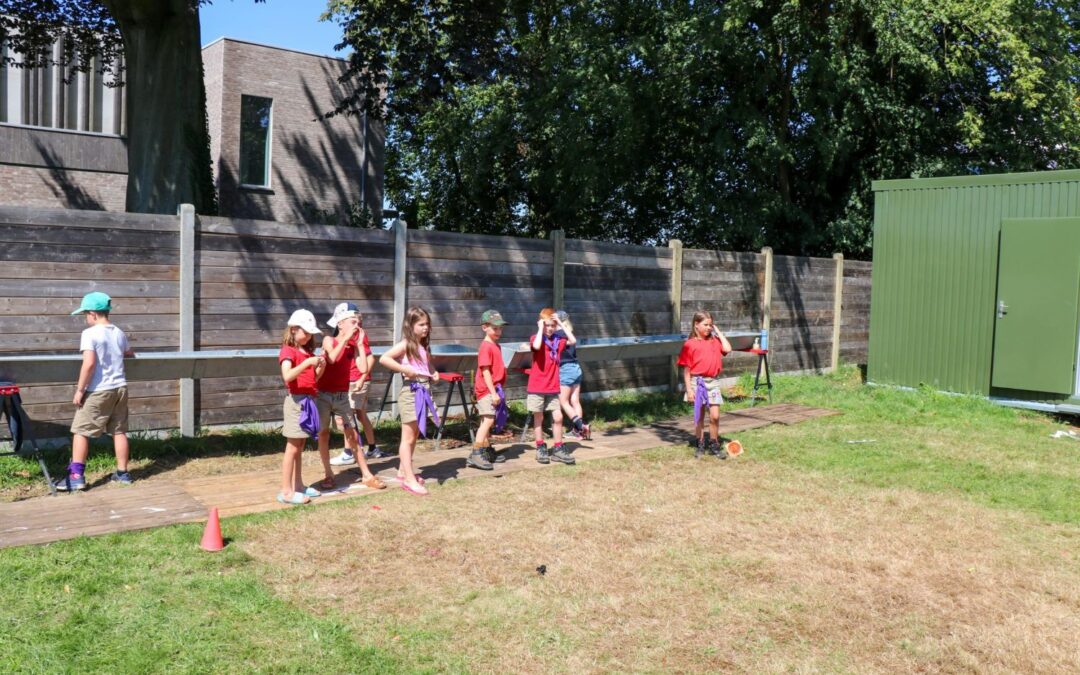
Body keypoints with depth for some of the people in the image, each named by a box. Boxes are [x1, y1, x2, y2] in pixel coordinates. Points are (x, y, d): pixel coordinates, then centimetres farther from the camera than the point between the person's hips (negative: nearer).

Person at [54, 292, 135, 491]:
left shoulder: (90, 333, -12)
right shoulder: (119, 333, 9)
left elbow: (89, 363, -21)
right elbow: (130, 354, 27)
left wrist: (80, 389, -14)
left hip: (98, 391, -6)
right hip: (120, 388, 6)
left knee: (80, 431, 4)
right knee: (119, 431, 12)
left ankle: (76, 476, 3)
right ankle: (122, 473, 18)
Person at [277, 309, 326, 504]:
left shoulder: (309, 351, 15)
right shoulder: (288, 351, -9)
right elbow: (287, 376, -25)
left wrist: (321, 367, -1)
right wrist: (307, 362, -30)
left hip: (308, 400, 8)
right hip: (296, 401, -8)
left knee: (299, 447, 13)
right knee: (292, 447, -7)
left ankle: (298, 485, 18)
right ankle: (286, 491, -4)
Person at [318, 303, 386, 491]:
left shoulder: (353, 345, 1)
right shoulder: (329, 340, -8)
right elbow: (332, 358, -29)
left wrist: (360, 343, -11)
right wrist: (346, 338, -23)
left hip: (342, 396, 3)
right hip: (324, 395, -3)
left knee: (352, 434, 3)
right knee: (323, 433, 3)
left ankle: (366, 475, 6)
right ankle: (328, 475, 14)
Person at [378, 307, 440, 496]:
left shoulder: (423, 346, 13)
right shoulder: (405, 345, -10)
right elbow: (383, 359, -21)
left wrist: (433, 374, 10)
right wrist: (405, 369, -23)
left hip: (423, 392, 8)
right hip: (411, 392, -8)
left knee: (415, 436, 15)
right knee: (408, 437, -4)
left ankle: (403, 471, 28)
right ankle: (409, 479, -3)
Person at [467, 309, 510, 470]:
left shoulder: (495, 346, 14)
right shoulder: (486, 347, -14)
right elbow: (485, 372, -18)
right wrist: (493, 392, -20)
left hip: (493, 389, 9)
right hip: (486, 390, -9)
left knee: (488, 421, 15)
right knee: (488, 420, -15)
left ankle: (487, 451, 24)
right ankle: (475, 455, -16)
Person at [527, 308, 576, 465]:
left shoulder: (558, 340, 5)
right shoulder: (536, 338, -7)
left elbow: (573, 341, -10)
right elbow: (537, 346, -30)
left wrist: (561, 324, -7)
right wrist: (540, 328, -19)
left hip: (553, 388, 4)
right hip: (536, 387, -4)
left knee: (558, 417, 3)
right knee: (538, 418, 6)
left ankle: (558, 449, 11)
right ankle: (541, 449, 15)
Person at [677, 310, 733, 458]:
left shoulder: (715, 341, 8)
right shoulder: (690, 344, -4)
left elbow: (727, 349, -12)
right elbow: (686, 368, -5)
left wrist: (718, 332, -2)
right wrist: (689, 389, -9)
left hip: (713, 381, 2)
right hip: (697, 381, -2)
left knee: (715, 416, -2)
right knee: (699, 416, 9)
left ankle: (714, 445, 13)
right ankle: (700, 445, 21)